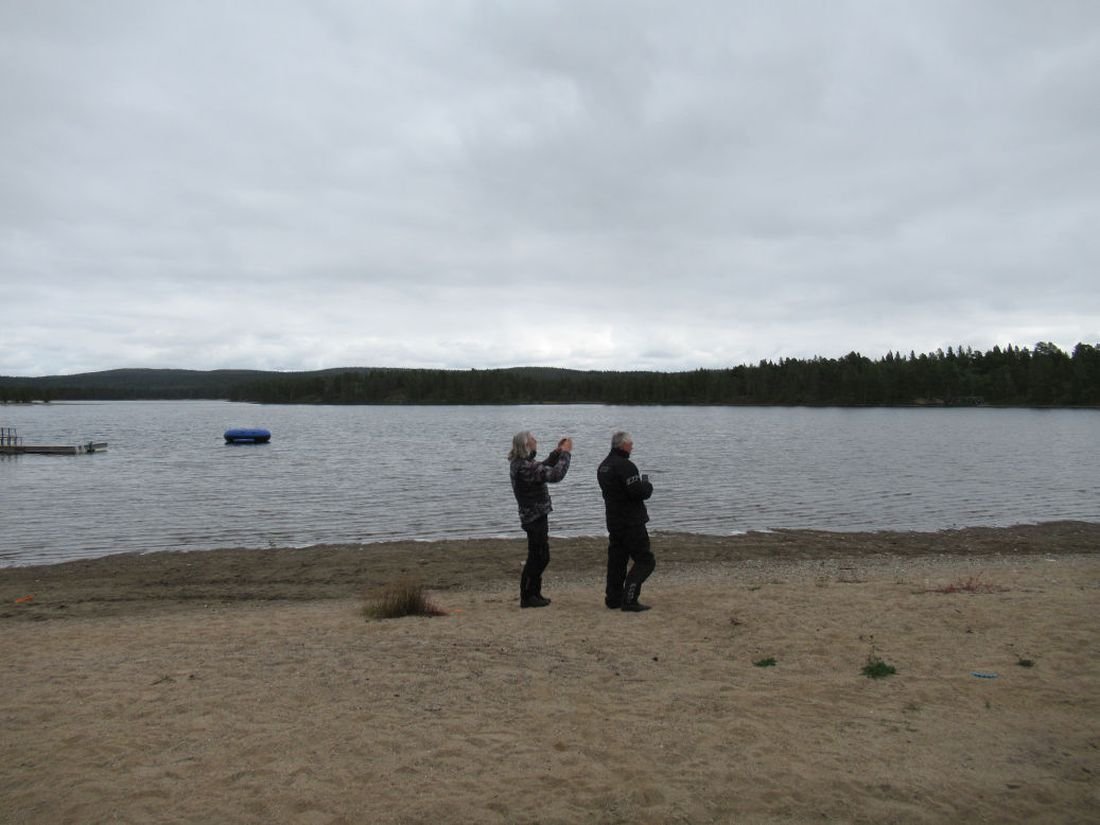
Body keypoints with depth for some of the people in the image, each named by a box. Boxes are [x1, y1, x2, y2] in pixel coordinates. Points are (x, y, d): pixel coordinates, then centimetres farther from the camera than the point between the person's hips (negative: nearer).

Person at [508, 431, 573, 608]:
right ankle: (527, 597, 6)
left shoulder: (519, 463, 9)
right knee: (537, 557, -2)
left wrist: (557, 452, 16)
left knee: (540, 557, 18)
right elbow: (555, 474, -27)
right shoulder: (525, 467, -23)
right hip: (536, 517, -10)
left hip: (532, 516, 10)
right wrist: (565, 453, -16)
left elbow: (543, 468, 24)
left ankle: (534, 594, 26)